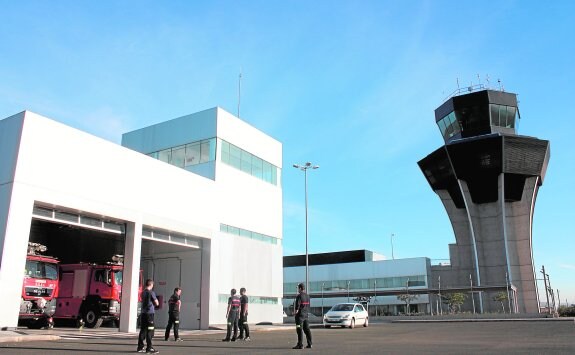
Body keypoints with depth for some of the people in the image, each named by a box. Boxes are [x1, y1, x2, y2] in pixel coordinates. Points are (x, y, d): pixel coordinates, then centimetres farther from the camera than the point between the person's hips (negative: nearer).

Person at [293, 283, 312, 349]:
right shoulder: (307, 296, 12)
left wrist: (296, 311, -7)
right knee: (307, 329, 10)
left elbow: (297, 305, -18)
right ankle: (309, 344, 12)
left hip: (300, 315, -8)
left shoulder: (299, 296, -13)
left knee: (299, 330, -5)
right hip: (306, 314, 8)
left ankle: (300, 345, -5)